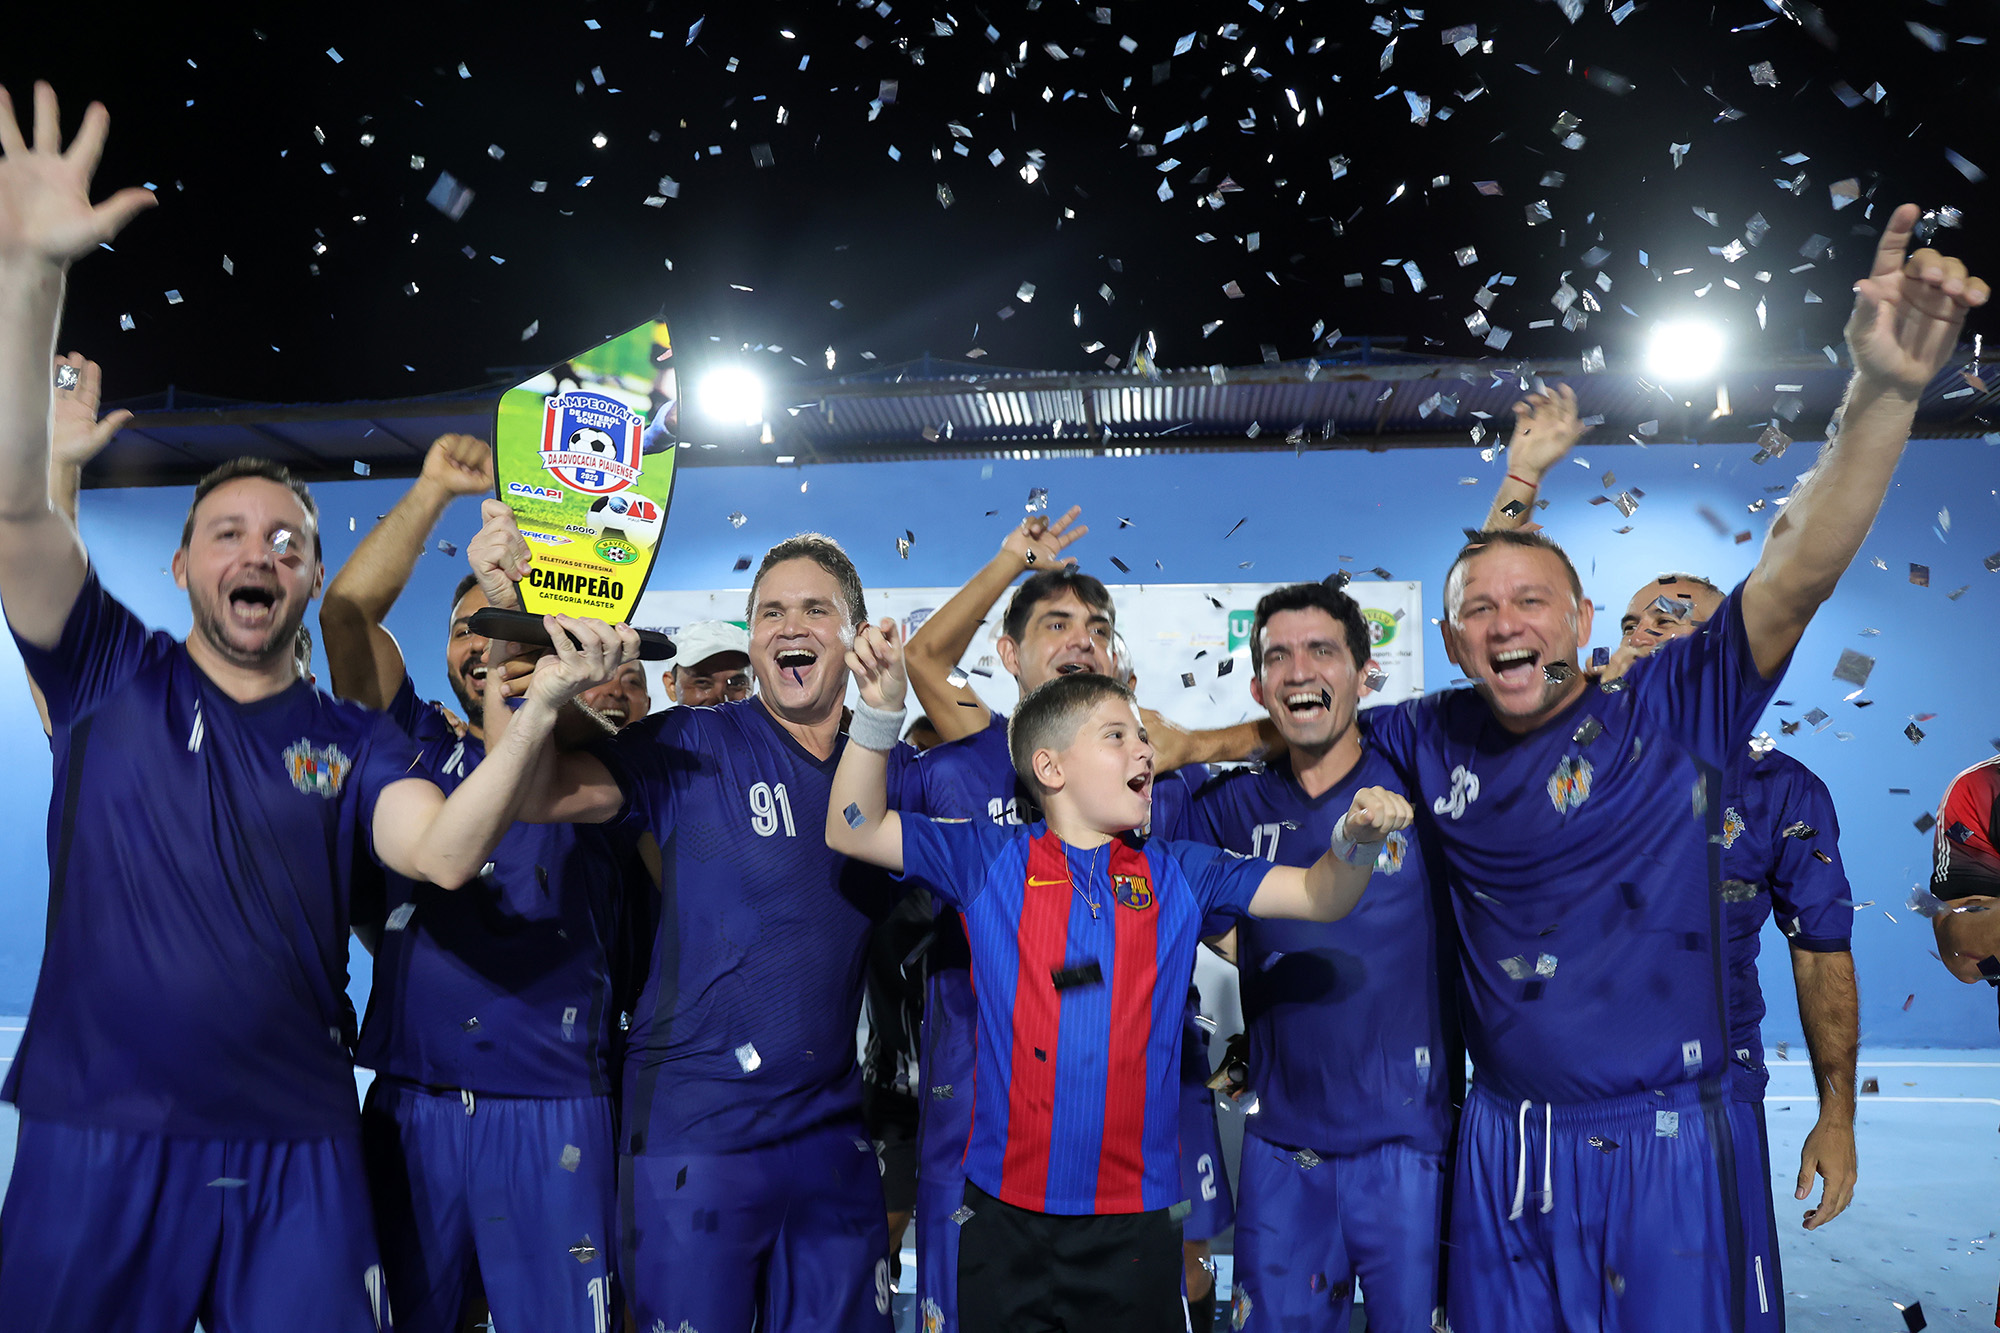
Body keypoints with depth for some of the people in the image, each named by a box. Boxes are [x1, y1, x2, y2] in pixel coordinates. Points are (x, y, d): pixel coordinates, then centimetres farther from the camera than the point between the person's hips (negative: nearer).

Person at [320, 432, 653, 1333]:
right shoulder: (420, 750, 11)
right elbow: (347, 612, 3)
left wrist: (637, 728, -14)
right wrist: (434, 490, -2)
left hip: (552, 1119, -1)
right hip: (408, 1110, 2)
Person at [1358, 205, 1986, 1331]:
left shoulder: (1670, 712, -8)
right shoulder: (1436, 742, 1)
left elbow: (1799, 572, -21)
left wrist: (1882, 396, -31)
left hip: (1663, 1143, -3)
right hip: (1506, 1144, 3)